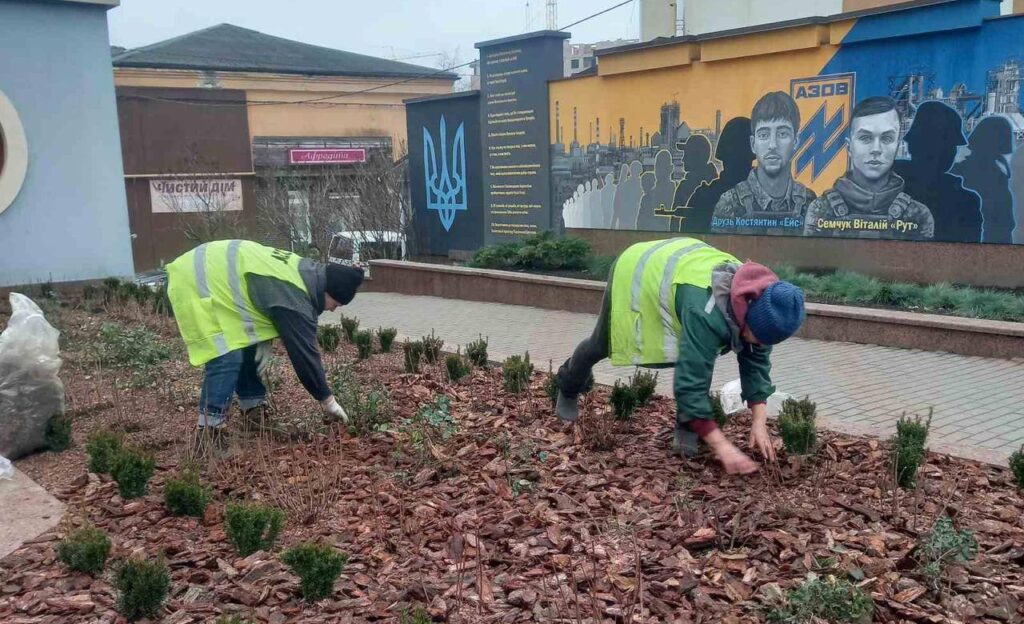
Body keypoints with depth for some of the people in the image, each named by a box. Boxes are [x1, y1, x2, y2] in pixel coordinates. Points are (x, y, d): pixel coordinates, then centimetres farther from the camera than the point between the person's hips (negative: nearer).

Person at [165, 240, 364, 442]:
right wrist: (327, 399, -12)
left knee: (248, 347, 13)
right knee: (227, 358, -16)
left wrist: (264, 340, 0)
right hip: (197, 282, -10)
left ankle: (253, 410, 22)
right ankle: (209, 430, -13)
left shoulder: (307, 272, 4)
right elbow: (303, 351, -21)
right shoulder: (294, 298, -25)